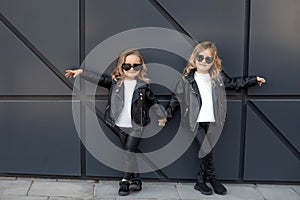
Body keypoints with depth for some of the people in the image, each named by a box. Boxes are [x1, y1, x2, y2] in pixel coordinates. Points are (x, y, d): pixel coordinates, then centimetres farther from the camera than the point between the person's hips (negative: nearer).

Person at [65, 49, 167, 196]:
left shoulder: (143, 86, -3)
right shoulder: (115, 81, -1)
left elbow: (153, 101, 5)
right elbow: (98, 78, -1)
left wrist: (161, 116, 13)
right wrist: (80, 72, -6)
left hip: (136, 126, -2)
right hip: (120, 125, 3)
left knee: (129, 151, -3)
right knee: (129, 152, 11)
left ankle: (126, 180, 7)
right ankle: (135, 179, 22)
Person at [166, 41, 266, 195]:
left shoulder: (218, 77, 6)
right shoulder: (186, 79, -2)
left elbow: (234, 83, 22)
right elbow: (176, 98, 3)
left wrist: (254, 79, 22)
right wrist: (166, 115, 0)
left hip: (212, 122, 3)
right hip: (196, 122, -3)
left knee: (206, 152, 6)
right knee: (207, 151, -9)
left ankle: (200, 182, 22)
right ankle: (213, 180, 13)